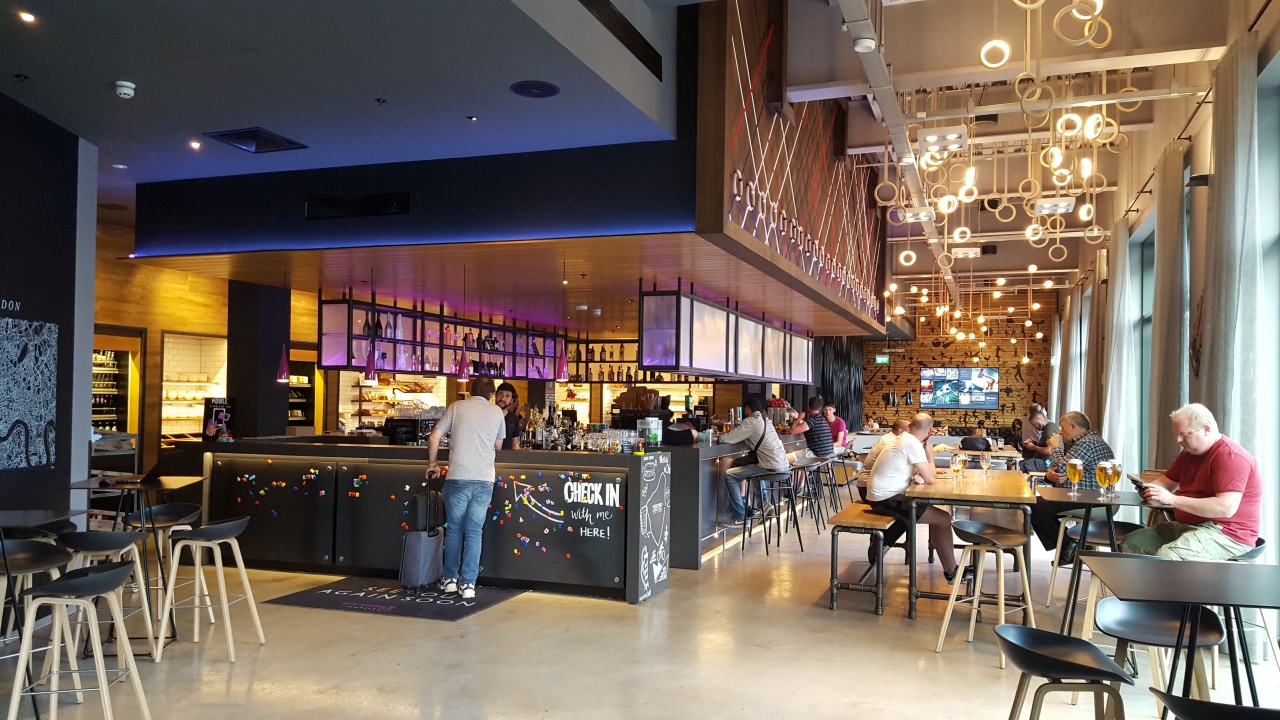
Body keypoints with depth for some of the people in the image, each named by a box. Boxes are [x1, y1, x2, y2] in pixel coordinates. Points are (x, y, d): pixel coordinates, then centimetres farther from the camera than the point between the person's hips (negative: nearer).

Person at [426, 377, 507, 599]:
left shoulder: (457, 407, 7)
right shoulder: (497, 411, 10)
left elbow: (434, 438, 2)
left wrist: (432, 464, 15)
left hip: (458, 478, 0)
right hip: (484, 480, 0)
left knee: (454, 530, 13)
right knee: (474, 532, 5)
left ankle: (450, 579, 21)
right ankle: (468, 583, 3)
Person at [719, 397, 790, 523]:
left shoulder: (750, 422, -8)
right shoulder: (766, 421, 16)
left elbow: (725, 439, -9)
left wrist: (722, 435, 14)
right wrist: (735, 432, 19)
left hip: (772, 468, -9)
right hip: (783, 465, 9)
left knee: (729, 475, -1)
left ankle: (739, 516, -1)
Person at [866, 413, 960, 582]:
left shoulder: (903, 439, 12)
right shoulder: (913, 444, -17)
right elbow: (930, 480, -15)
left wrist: (918, 474, -5)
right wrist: (930, 455, 0)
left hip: (882, 495, 9)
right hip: (887, 499, -9)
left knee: (934, 511, 20)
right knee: (943, 519, -4)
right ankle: (951, 572, 8)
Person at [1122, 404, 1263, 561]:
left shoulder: (1230, 456, -15)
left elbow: (1226, 508, -26)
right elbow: (1166, 482, 21)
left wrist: (1172, 499, -27)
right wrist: (1149, 489, -5)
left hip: (1226, 534, -10)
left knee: (1165, 557, -33)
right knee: (1132, 542, -3)